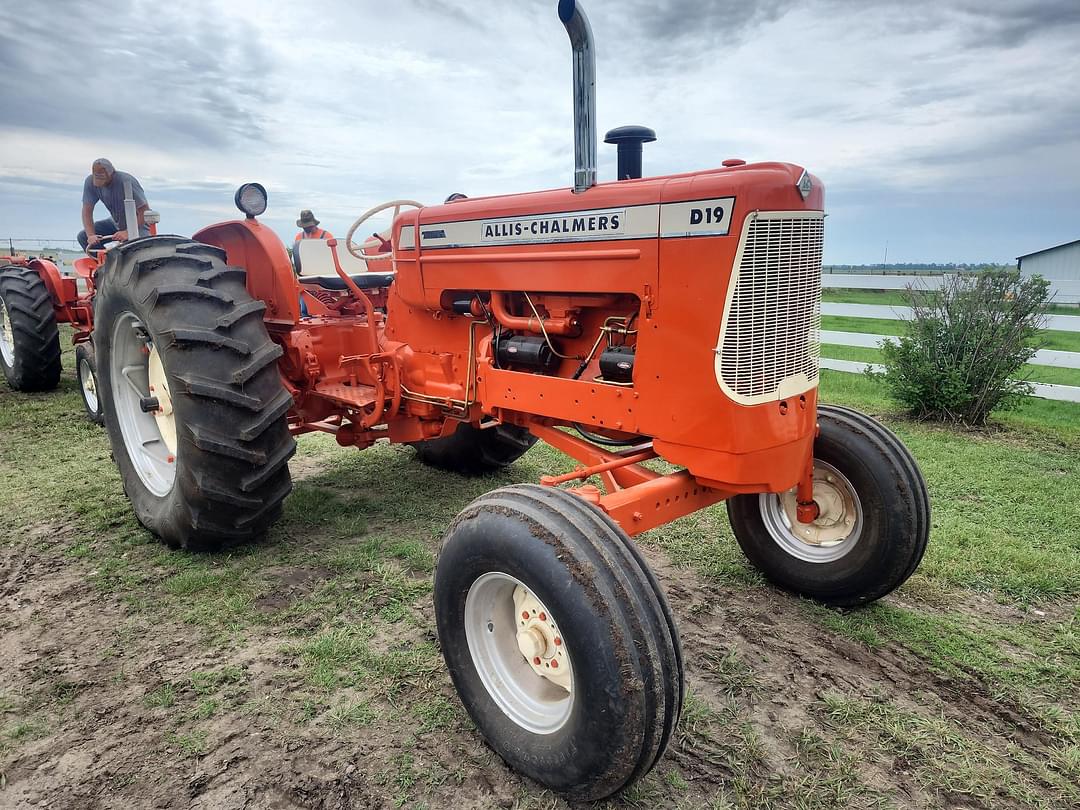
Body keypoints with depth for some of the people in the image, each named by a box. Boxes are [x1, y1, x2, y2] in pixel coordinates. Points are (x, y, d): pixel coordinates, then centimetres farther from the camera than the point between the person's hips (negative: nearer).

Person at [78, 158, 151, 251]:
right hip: (116, 223, 6)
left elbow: (144, 211, -29)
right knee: (83, 236, -4)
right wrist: (91, 235, -29)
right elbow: (87, 211, -13)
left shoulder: (126, 182, -29)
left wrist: (128, 232, -37)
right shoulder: (90, 182, -12)